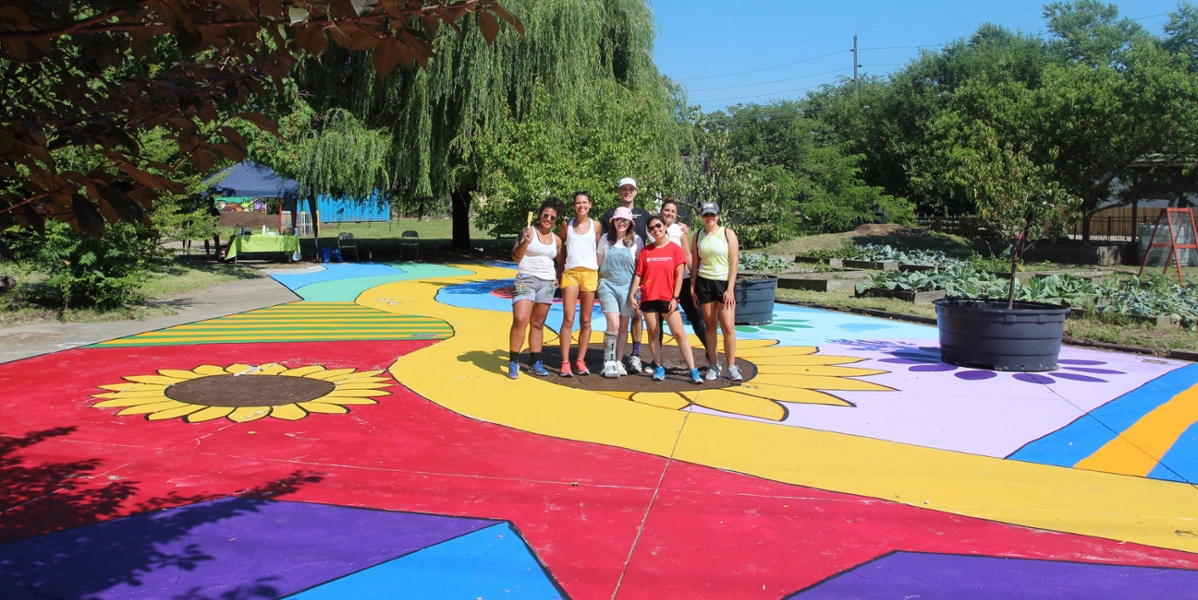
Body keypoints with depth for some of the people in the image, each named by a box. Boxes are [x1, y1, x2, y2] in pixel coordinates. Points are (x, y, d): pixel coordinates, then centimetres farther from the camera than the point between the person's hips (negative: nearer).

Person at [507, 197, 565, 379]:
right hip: (526, 280, -4)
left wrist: (558, 278, 13)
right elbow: (515, 257, -6)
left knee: (538, 323, 8)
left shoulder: (557, 240, 11)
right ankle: (513, 362, -7)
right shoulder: (529, 231, -3)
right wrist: (525, 242, -21)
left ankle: (535, 362, 15)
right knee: (520, 320, -16)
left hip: (547, 283, 4)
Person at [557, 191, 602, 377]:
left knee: (585, 321, 6)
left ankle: (581, 361, 12)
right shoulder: (566, 225, 5)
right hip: (570, 274, 0)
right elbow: (558, 247, 16)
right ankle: (565, 362, -5)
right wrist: (561, 265, 10)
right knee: (568, 319, -7)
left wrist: (600, 273, 3)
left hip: (590, 274, 1)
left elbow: (600, 250, 9)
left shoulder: (596, 226, 4)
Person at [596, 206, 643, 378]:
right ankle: (609, 362, -4)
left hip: (627, 286, 1)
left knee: (623, 326, 4)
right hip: (608, 285, -1)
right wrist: (599, 283, 10)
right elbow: (599, 263, 14)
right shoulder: (606, 239, 5)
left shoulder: (636, 240, 2)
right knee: (613, 325, -14)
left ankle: (618, 362, 13)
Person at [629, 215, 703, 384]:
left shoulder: (675, 249, 0)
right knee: (653, 333, 6)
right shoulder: (645, 251, 6)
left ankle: (693, 371, -5)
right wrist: (632, 294, -2)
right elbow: (638, 275, 7)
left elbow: (679, 276, -2)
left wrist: (675, 297, -8)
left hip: (668, 299, -3)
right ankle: (659, 367, 15)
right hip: (648, 298, 3)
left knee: (679, 334, -4)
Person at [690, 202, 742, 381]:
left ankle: (732, 367, 2)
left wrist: (730, 289, -11)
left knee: (728, 326, -7)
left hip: (724, 282, -2)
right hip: (704, 283, 2)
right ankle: (713, 365, 11)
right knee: (710, 325, 5)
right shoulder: (698, 236, 8)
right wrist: (692, 287, 4)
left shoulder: (728, 234, -1)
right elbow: (694, 263, 11)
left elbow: (734, 262, -5)